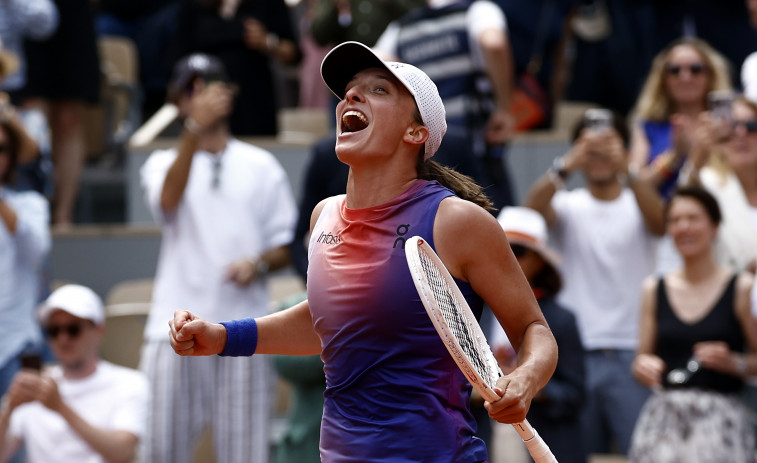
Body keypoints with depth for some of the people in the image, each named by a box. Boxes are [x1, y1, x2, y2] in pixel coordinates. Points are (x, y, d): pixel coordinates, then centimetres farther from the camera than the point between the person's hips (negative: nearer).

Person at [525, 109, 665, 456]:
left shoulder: (638, 204, 6)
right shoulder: (569, 206, 9)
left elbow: (659, 221, -17)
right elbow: (532, 211, -13)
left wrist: (625, 170, -33)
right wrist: (565, 167, -31)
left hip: (631, 353, -1)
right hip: (576, 353, 1)